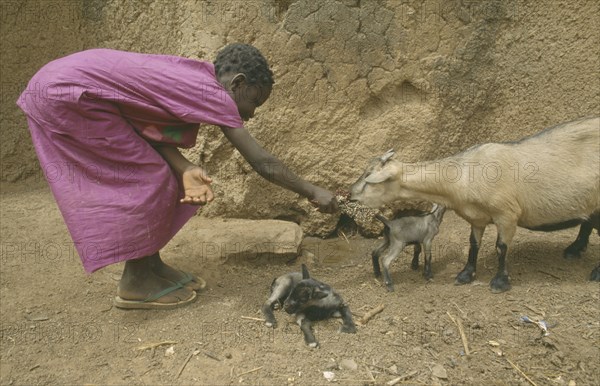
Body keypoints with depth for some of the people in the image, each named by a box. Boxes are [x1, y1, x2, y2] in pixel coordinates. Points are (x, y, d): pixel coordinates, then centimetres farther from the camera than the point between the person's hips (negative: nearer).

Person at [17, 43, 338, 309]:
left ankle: (151, 266, 20)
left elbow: (151, 127, 1)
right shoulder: (213, 94, -16)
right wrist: (313, 192, -4)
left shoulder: (191, 79, 9)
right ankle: (135, 283, 5)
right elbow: (263, 163, -14)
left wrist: (185, 171, -14)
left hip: (61, 88, 10)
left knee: (150, 177, 10)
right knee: (149, 180, -8)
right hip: (67, 94, -10)